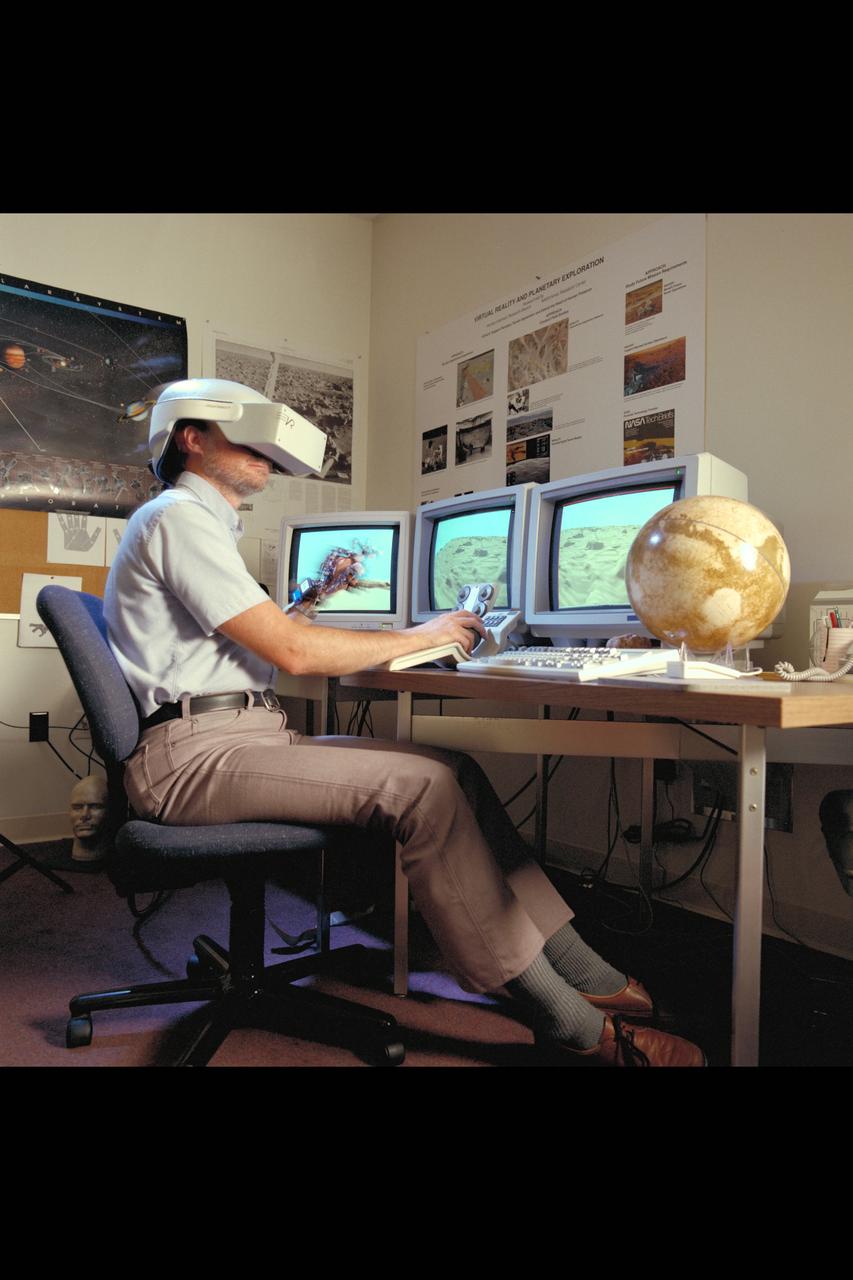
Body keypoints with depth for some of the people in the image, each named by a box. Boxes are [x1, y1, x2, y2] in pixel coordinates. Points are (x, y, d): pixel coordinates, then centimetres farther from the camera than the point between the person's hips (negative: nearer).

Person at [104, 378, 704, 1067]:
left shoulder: (202, 521, 24)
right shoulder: (177, 515, -8)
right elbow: (291, 652, -16)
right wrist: (417, 638, -6)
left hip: (253, 734, 9)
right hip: (194, 753, -9)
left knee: (456, 770, -6)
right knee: (424, 786, -24)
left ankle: (580, 971, -5)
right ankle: (568, 1024, -15)